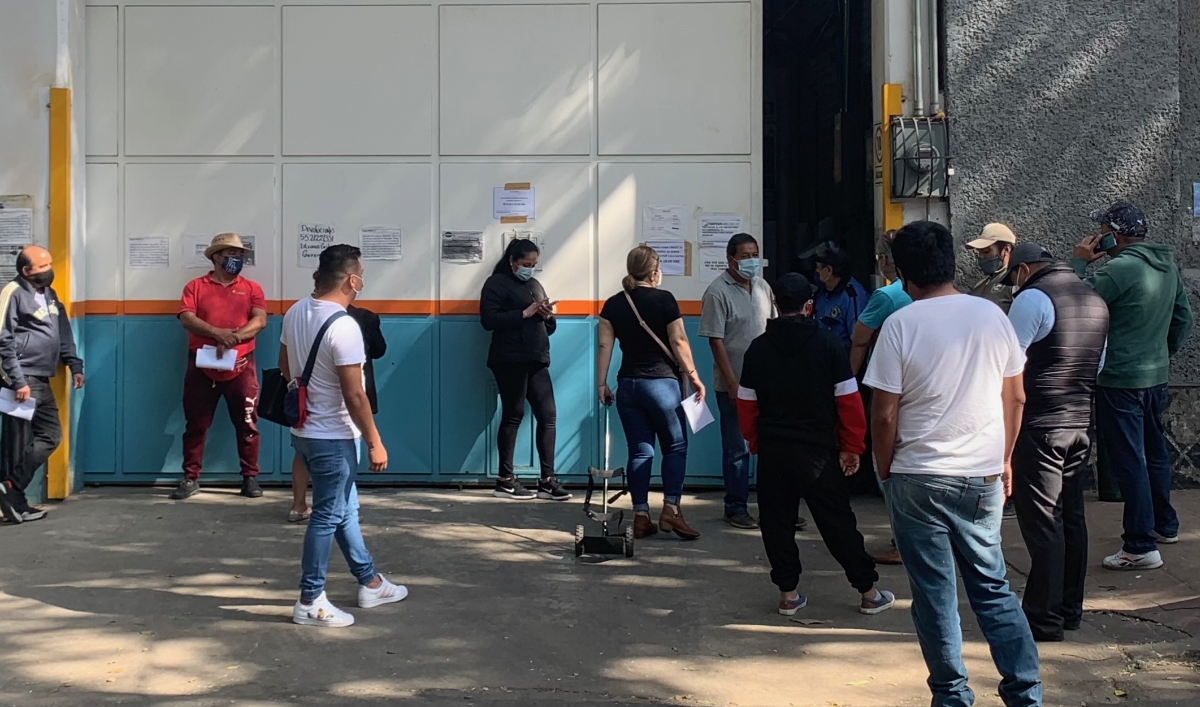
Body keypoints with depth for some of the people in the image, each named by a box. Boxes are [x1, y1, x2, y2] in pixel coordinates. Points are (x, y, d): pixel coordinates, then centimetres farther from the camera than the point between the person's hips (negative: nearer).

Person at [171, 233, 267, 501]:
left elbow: (260, 320, -5)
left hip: (240, 366, 1)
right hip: (202, 366, 0)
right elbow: (186, 318, -7)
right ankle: (191, 478, 12)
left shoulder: (251, 288, 9)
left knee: (247, 424, 3)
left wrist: (234, 338, -19)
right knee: (196, 425, 5)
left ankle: (250, 477, 11)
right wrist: (217, 333, -22)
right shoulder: (196, 286, 6)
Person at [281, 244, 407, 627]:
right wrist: (374, 442, -14)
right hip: (332, 437, -9)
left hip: (305, 430, 9)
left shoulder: (295, 313, 3)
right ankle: (310, 601, 11)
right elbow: (354, 395, -23)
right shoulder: (343, 326, -24)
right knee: (328, 517, 2)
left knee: (345, 508, 19)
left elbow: (285, 368, 15)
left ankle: (370, 583, 31)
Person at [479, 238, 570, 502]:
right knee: (513, 416, -3)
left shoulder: (535, 285, 22)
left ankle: (547, 481, 6)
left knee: (548, 415, 2)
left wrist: (548, 316, 0)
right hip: (510, 361, -7)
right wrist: (524, 313, -17)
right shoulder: (497, 283, 0)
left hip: (537, 361, 7)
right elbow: (488, 320, -15)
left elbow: (549, 328, 23)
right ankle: (505, 481, 5)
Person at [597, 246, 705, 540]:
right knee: (675, 446, 6)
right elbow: (679, 342, -8)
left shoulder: (613, 304, 6)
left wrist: (602, 384, 8)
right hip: (662, 382, -4)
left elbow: (605, 346, 3)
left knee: (640, 450, 9)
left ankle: (641, 516, 8)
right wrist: (694, 377, -1)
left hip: (628, 384, 5)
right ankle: (671, 509, -3)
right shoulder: (664, 300, -6)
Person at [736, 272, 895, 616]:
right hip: (818, 449, -2)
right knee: (837, 521, 6)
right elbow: (848, 400, -8)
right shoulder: (828, 343, -7)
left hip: (772, 450, 2)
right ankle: (869, 592, 14)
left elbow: (747, 404, 5)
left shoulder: (758, 348, 0)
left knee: (776, 521, 12)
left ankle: (788, 593, 14)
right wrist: (852, 446, 1)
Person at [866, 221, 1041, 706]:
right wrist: (1004, 459, 20)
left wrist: (884, 471, 3)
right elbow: (1015, 398, 8)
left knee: (935, 592, 7)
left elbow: (884, 415, -11)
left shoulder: (901, 325, -11)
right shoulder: (992, 316, 1)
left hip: (918, 479, -4)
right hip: (983, 477, 4)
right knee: (992, 586, 14)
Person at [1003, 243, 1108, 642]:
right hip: (1081, 422, 8)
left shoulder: (1032, 299, -12)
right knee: (1071, 517, 14)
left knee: (1041, 522, -3)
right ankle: (1070, 608, 23)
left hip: (1039, 427, -8)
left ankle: (1044, 618, 1)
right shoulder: (1096, 302, 13)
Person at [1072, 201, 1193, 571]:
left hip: (1121, 380, -9)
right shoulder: (1168, 265, 7)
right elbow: (1184, 317, 15)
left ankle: (1141, 546, -2)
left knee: (1129, 460, -4)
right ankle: (1164, 525, 36)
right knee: (1153, 451, 22)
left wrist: (1078, 262, -6)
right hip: (1157, 376, 9)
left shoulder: (1120, 268, -20)